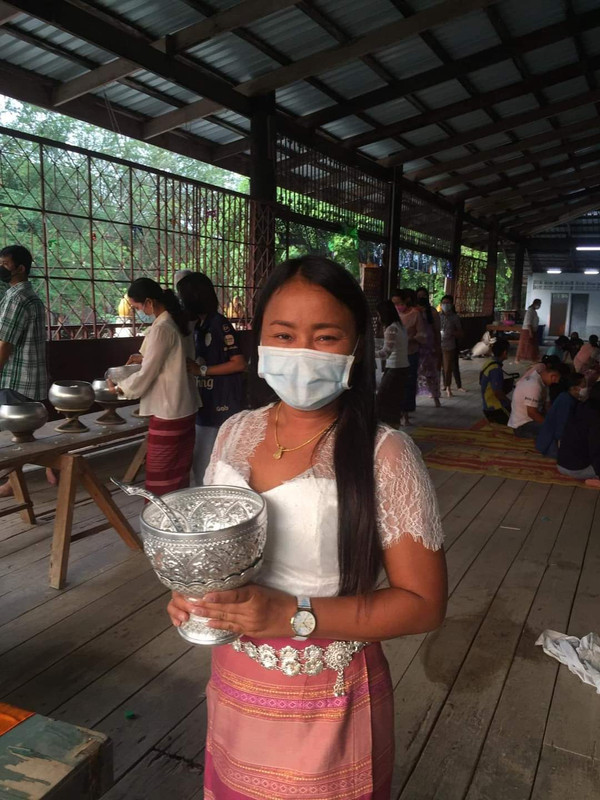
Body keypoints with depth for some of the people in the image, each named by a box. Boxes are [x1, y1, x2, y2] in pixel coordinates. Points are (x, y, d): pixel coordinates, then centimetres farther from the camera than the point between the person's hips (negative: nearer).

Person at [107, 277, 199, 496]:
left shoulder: (161, 328, -19)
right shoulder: (179, 321, 8)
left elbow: (146, 375, -15)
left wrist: (118, 388, 1)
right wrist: (145, 357, 16)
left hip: (167, 412, -9)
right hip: (185, 408, 9)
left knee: (160, 478, 2)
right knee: (179, 472, 16)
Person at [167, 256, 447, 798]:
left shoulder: (384, 455, -19)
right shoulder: (235, 433, -4)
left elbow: (424, 603, -16)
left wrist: (293, 615, -26)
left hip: (328, 707, -4)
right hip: (234, 692, 5)